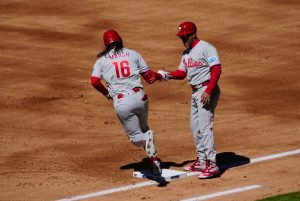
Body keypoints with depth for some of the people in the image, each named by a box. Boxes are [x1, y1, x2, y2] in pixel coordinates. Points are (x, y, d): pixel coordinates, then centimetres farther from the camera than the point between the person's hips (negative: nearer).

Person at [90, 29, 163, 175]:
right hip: (139, 97, 2)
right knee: (143, 129, 24)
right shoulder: (133, 54, 12)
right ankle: (155, 163, 7)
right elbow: (149, 77, 12)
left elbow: (94, 81, -4)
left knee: (136, 137, 8)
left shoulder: (102, 60, 10)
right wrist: (160, 75, 33)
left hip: (121, 103, -2)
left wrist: (107, 93, 13)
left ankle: (147, 138, -30)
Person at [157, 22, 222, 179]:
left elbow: (216, 69, -19)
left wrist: (208, 91, -25)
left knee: (204, 127, -15)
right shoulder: (186, 53, 15)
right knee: (195, 127, 15)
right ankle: (201, 161, 26)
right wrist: (167, 75, -4)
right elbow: (182, 73, 16)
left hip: (207, 91, -10)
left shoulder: (205, 48, -13)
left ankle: (212, 165, -16)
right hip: (195, 92, 10)